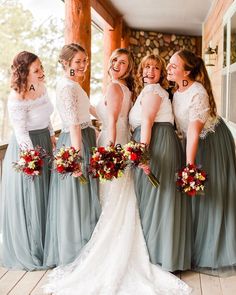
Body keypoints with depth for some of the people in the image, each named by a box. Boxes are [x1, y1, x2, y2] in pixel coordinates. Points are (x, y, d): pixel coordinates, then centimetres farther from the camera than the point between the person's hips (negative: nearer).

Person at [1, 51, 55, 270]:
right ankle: (28, 252, 24)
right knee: (28, 204, 5)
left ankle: (44, 246, 36)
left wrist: (52, 138, 14)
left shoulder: (41, 88, 1)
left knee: (45, 199, 18)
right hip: (27, 153, -8)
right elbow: (21, 134, -20)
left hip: (44, 146, 8)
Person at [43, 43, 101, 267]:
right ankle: (75, 255, 14)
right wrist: (77, 156, -25)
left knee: (84, 197, 17)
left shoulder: (73, 85, 16)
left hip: (83, 140, 10)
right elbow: (73, 125, -22)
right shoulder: (67, 87, -16)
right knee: (75, 200, 0)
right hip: (75, 142, -10)